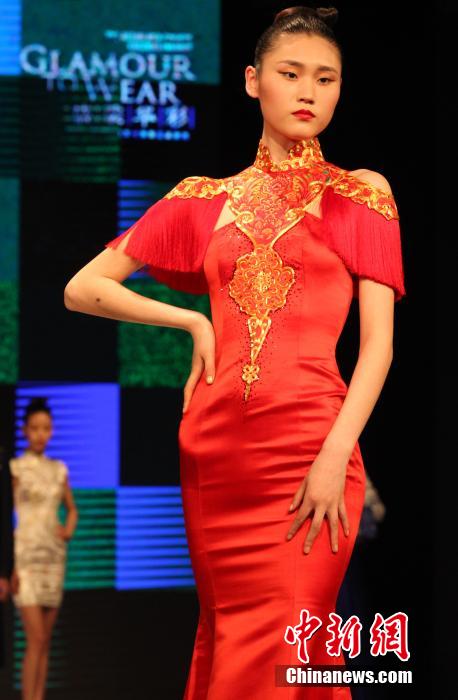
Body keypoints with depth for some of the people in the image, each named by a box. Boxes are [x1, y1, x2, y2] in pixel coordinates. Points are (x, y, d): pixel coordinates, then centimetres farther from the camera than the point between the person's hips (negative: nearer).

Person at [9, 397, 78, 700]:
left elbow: (72, 508, 25)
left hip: (54, 556, 5)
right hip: (25, 555, -5)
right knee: (35, 639, -13)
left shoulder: (59, 469, 12)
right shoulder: (14, 468, -3)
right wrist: (9, 566, -14)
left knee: (46, 640, 5)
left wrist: (70, 528, 3)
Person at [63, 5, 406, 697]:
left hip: (309, 447, -2)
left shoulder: (361, 195, 7)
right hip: (217, 450, 3)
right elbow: (82, 288, 13)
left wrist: (335, 456, -14)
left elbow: (378, 341, -1)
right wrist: (193, 321, 2)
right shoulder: (206, 200, 12)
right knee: (227, 637, 7)